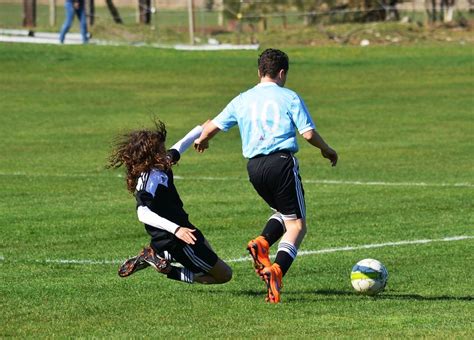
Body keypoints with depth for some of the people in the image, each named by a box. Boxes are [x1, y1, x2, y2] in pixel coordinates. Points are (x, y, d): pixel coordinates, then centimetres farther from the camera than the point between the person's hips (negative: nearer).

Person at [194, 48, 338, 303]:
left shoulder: (242, 100, 14)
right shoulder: (289, 97, 3)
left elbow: (213, 126, 18)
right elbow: (308, 133, -3)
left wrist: (202, 140, 41)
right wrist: (326, 150, 16)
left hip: (254, 166, 5)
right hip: (281, 161, -5)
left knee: (282, 212, 27)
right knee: (296, 225, 0)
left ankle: (262, 243, -2)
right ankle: (277, 271, -23)